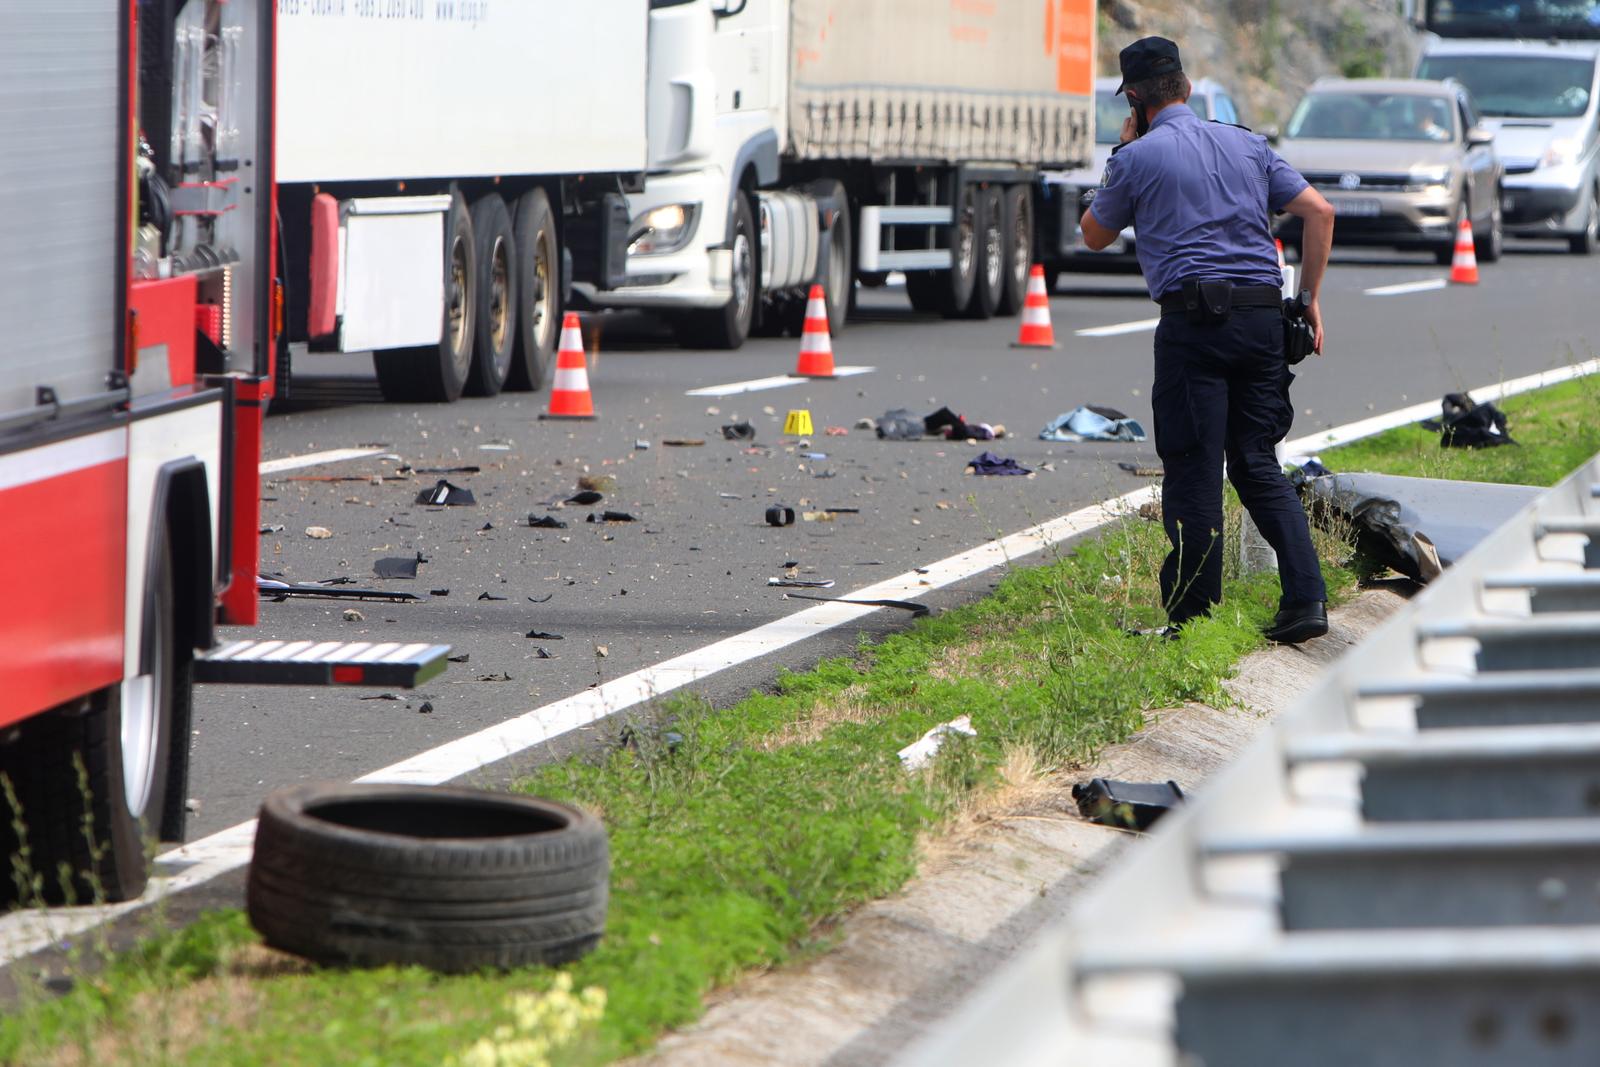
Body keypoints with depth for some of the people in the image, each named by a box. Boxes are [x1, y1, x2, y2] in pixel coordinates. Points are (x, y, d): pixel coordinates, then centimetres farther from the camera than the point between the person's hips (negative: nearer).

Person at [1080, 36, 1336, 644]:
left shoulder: (1139, 158, 1)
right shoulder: (1246, 144, 15)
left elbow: (1095, 235, 16)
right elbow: (1319, 212, 10)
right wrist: (1309, 297, 15)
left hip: (1194, 318, -5)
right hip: (1262, 314, 5)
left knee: (1193, 472, -1)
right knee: (1258, 463, 11)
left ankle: (1193, 621, 2)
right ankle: (1305, 599, -1)